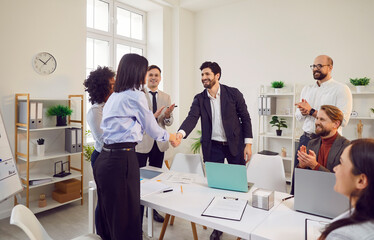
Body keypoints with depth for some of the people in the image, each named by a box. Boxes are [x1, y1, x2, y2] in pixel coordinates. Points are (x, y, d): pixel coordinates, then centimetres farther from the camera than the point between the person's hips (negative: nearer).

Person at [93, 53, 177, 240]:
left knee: (109, 215, 19)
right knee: (126, 219, 2)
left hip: (104, 160, 9)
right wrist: (170, 136, 17)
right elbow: (152, 130, -2)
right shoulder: (135, 96, -10)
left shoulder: (114, 96, 15)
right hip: (121, 161, -9)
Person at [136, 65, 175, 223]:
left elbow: (168, 123, 7)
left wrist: (168, 116, -15)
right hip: (141, 143, -4)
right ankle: (138, 214, 21)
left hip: (159, 144, 5)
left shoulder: (166, 97, 9)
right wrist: (152, 116, -26)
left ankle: (153, 210, 33)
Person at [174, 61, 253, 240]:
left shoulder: (233, 93, -4)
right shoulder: (199, 99, 1)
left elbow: (245, 118, -1)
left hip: (235, 144, -1)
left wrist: (248, 144, -5)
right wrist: (181, 133, -33)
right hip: (212, 147, 2)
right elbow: (192, 118, -13)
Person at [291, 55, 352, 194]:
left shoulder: (341, 89, -4)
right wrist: (303, 112, -8)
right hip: (306, 139, 5)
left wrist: (312, 111, -15)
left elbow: (342, 120, -16)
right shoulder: (306, 89, 14)